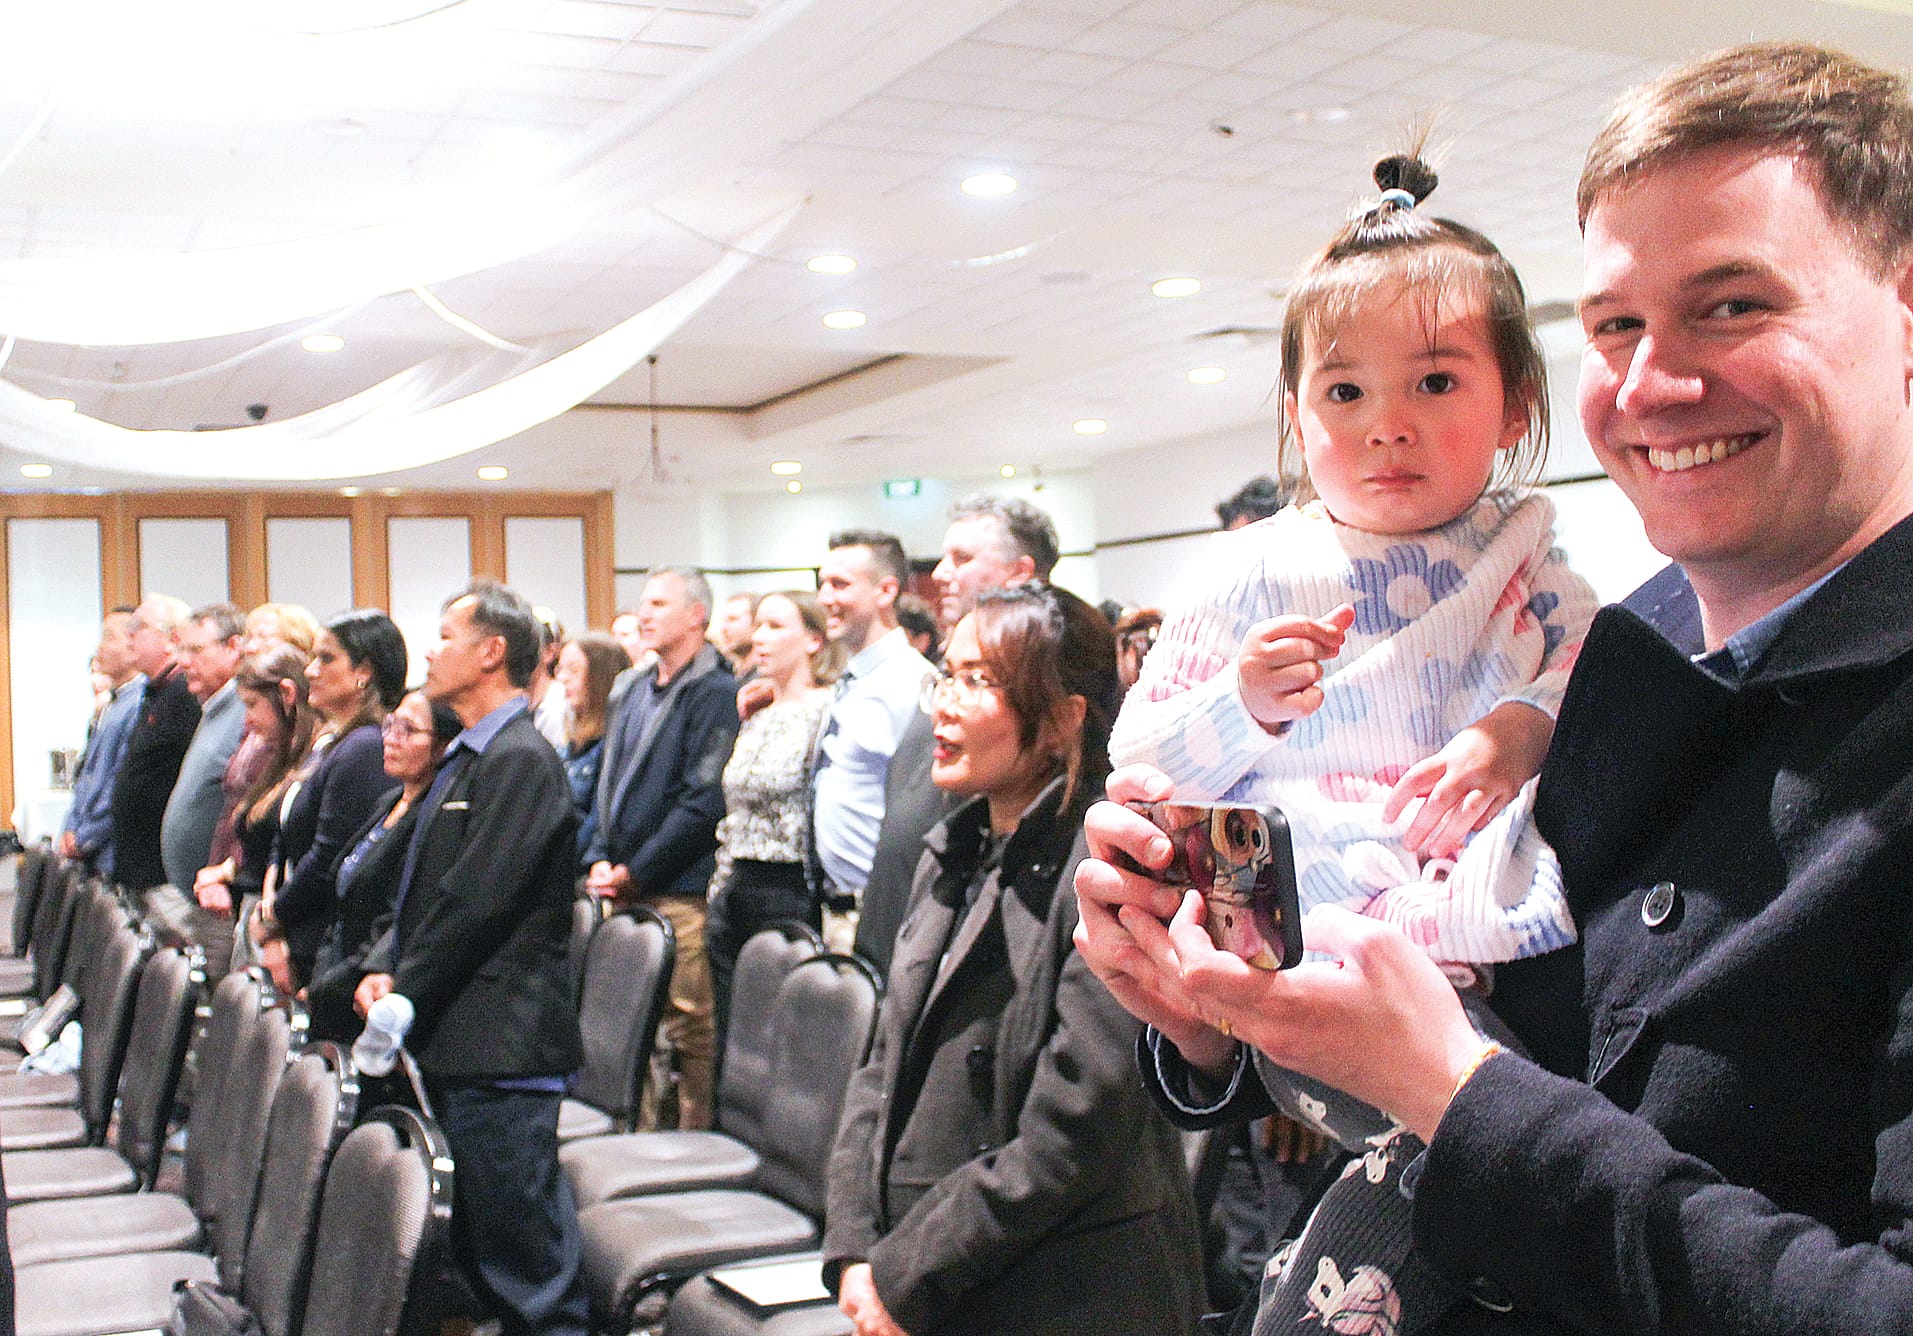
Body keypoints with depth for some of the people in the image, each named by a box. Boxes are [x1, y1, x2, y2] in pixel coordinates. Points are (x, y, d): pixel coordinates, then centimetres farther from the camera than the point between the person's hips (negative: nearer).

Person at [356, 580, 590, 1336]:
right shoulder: (468, 757, 17)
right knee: (477, 1240, 16)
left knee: (525, 1245, -4)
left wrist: (405, 992, -10)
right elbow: (426, 885, 19)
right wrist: (385, 967, 4)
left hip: (499, 1043, -10)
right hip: (461, 1041, 10)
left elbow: (475, 899, -19)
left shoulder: (520, 760, -15)